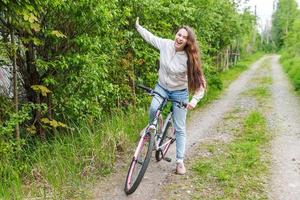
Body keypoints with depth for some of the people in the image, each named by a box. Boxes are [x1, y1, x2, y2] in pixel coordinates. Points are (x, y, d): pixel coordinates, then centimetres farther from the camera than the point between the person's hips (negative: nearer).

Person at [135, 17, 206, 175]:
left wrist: (195, 100, -31)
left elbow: (199, 81, -19)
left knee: (179, 129, 2)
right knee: (153, 109, -31)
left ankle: (180, 162, 14)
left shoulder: (189, 58, -21)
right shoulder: (165, 44, -13)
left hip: (180, 93, -2)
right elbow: (150, 37, 6)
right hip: (162, 87, 2)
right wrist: (138, 26, 10)